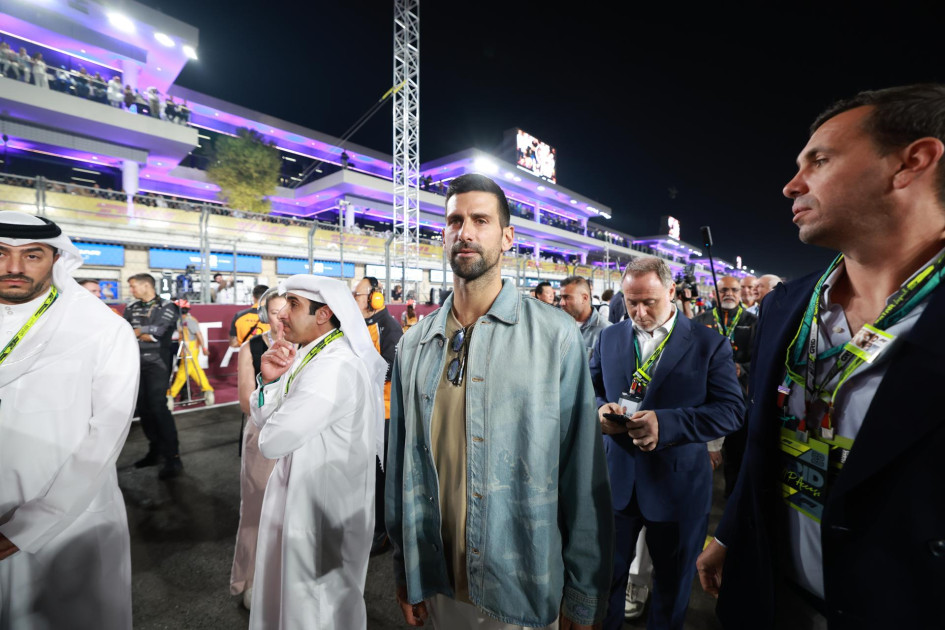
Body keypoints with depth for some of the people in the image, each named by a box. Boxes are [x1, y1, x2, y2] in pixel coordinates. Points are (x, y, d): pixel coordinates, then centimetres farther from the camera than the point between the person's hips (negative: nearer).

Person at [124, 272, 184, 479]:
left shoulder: (167, 307, -3)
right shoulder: (131, 308, 14)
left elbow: (156, 330, -14)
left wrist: (136, 332, 0)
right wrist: (144, 335, -8)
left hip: (157, 364, -6)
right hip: (137, 364, 6)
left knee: (158, 407, -11)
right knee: (143, 408, 8)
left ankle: (173, 458, -7)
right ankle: (155, 451, 22)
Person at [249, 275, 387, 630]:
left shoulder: (336, 367, -30)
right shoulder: (309, 355, 2)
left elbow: (272, 441, -26)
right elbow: (261, 421, 5)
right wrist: (270, 380, -12)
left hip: (323, 509, -9)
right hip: (301, 496, 9)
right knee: (293, 592, 29)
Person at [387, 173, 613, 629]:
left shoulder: (556, 335, -14)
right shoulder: (413, 345, -4)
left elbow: (584, 475, -10)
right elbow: (401, 466, 2)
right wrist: (404, 572, 6)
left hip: (526, 591, -2)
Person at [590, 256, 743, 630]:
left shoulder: (709, 344, -7)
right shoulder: (608, 338, 3)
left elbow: (730, 411, -12)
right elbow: (591, 391, 8)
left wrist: (665, 423, -26)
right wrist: (601, 408, -15)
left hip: (677, 486, -2)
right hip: (616, 479, 2)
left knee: (672, 581, 22)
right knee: (607, 571, 19)